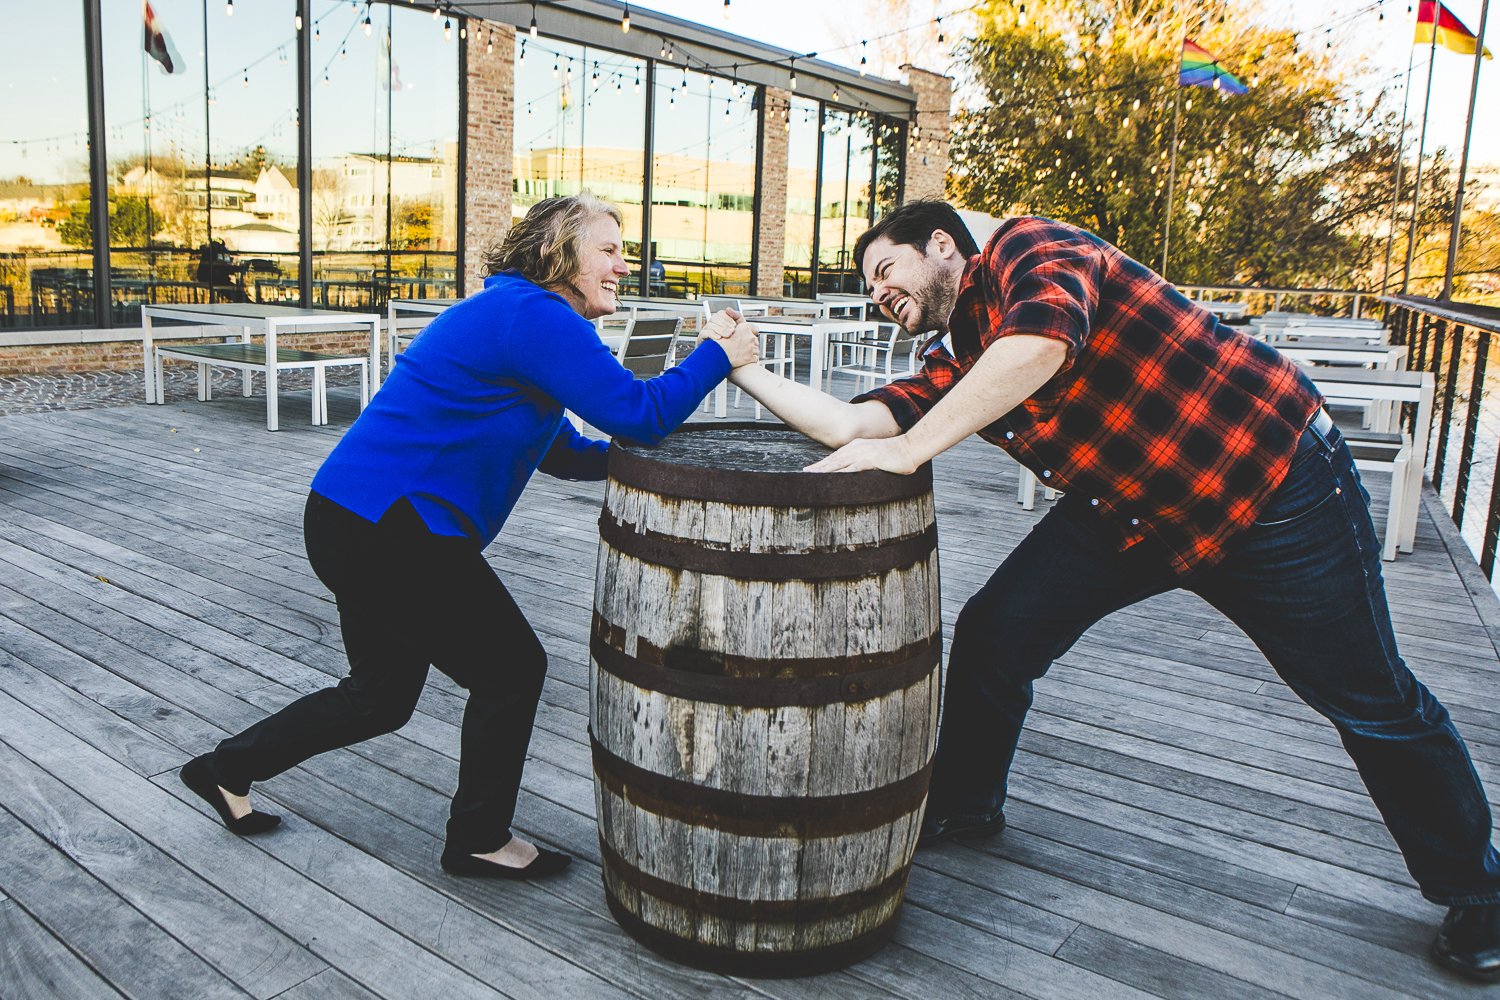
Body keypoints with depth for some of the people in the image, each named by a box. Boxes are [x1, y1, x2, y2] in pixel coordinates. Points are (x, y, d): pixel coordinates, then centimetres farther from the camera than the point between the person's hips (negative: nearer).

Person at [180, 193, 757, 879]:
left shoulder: (514, 315, 18)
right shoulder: (534, 317, -16)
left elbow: (562, 453, 21)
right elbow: (637, 412, -22)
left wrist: (643, 456, 10)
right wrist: (715, 356, -8)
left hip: (353, 522, 11)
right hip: (387, 531, -11)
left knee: (383, 695, 23)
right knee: (511, 669, 2)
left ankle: (227, 769, 38)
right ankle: (479, 841, 19)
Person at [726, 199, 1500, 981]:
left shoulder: (1028, 246, -18)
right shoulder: (952, 366, 4)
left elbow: (1042, 339, -40)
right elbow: (850, 424, -6)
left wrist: (908, 449, -38)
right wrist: (744, 367, -4)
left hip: (1275, 484, -7)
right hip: (1124, 514, 7)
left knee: (1371, 703, 7)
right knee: (994, 634, 0)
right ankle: (961, 806, 24)